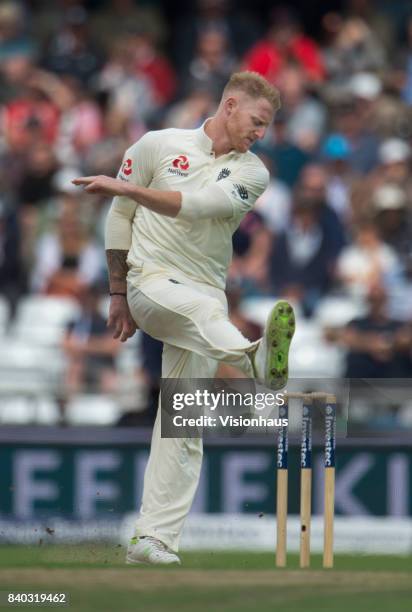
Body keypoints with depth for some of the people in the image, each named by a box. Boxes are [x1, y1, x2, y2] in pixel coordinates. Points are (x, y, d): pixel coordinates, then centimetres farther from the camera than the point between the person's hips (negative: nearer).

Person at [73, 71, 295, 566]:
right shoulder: (159, 146, 1)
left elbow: (197, 205, -14)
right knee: (201, 307, -39)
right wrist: (118, 295, 9)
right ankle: (258, 360, -72)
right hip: (151, 283, -4)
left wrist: (122, 187, -21)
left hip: (205, 292, 4)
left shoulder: (252, 173, 3)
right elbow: (121, 216, 9)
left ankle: (153, 540, -1)